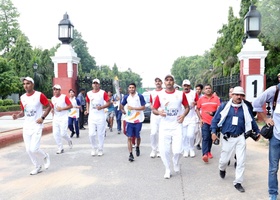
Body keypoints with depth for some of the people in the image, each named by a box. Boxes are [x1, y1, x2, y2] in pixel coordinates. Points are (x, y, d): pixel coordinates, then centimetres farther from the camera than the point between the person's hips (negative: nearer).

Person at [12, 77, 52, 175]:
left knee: (34, 149, -13)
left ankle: (45, 156, 18)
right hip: (26, 126, 6)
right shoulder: (22, 97, 5)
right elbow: (23, 111, 15)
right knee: (28, 150, 7)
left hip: (37, 126, -6)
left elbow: (49, 106, -4)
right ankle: (37, 167, 25)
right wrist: (17, 116, -6)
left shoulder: (39, 95, -11)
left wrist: (42, 117, -14)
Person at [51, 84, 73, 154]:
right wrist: (52, 110, -2)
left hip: (63, 118, -5)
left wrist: (62, 108, -17)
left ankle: (69, 141, 25)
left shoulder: (64, 97, -7)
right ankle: (60, 148, 12)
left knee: (63, 134, -9)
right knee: (55, 133, -1)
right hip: (55, 118, 5)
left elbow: (71, 106, -8)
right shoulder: (53, 98, 9)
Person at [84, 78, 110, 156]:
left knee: (100, 134, 5)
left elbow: (108, 103, -5)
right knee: (91, 134, -2)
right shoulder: (88, 93, 6)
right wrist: (87, 110, 7)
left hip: (101, 117, -2)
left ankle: (100, 149, 19)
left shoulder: (103, 93, -5)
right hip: (91, 116, 3)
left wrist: (101, 107, -20)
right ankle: (94, 148, 20)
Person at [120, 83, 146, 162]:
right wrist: (122, 110, 5)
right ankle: (130, 154, -3)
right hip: (129, 120, 2)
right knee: (129, 137, -5)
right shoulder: (126, 97, 6)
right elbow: (122, 105, 21)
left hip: (138, 120, -2)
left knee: (137, 136, 14)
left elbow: (143, 107, -9)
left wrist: (133, 108, -16)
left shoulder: (140, 96, -5)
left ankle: (137, 147, 41)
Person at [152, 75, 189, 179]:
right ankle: (167, 169, 23)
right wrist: (159, 112, -17)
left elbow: (187, 107, 10)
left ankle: (176, 163, 28)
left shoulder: (181, 94, 1)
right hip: (164, 127, 1)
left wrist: (183, 115, -10)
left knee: (177, 150, -7)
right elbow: (154, 109, 5)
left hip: (177, 126, -1)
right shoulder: (160, 95, 0)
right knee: (163, 150, -1)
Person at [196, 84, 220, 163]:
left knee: (211, 138, 12)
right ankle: (205, 154, -20)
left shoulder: (216, 98, 3)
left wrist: (213, 113, -17)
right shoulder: (201, 99, 2)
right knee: (205, 138, -12)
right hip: (205, 121, -2)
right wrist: (200, 118, -1)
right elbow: (197, 109, 10)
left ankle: (208, 151, 29)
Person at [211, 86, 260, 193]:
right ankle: (222, 169, 45)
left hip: (240, 138, 2)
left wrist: (258, 132, 19)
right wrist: (213, 132, -10)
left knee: (241, 161, -1)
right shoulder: (224, 107, -4)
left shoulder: (245, 108, 3)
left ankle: (238, 182, 13)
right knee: (224, 159, 9)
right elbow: (215, 119, -2)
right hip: (228, 138, -2)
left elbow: (251, 121, 15)